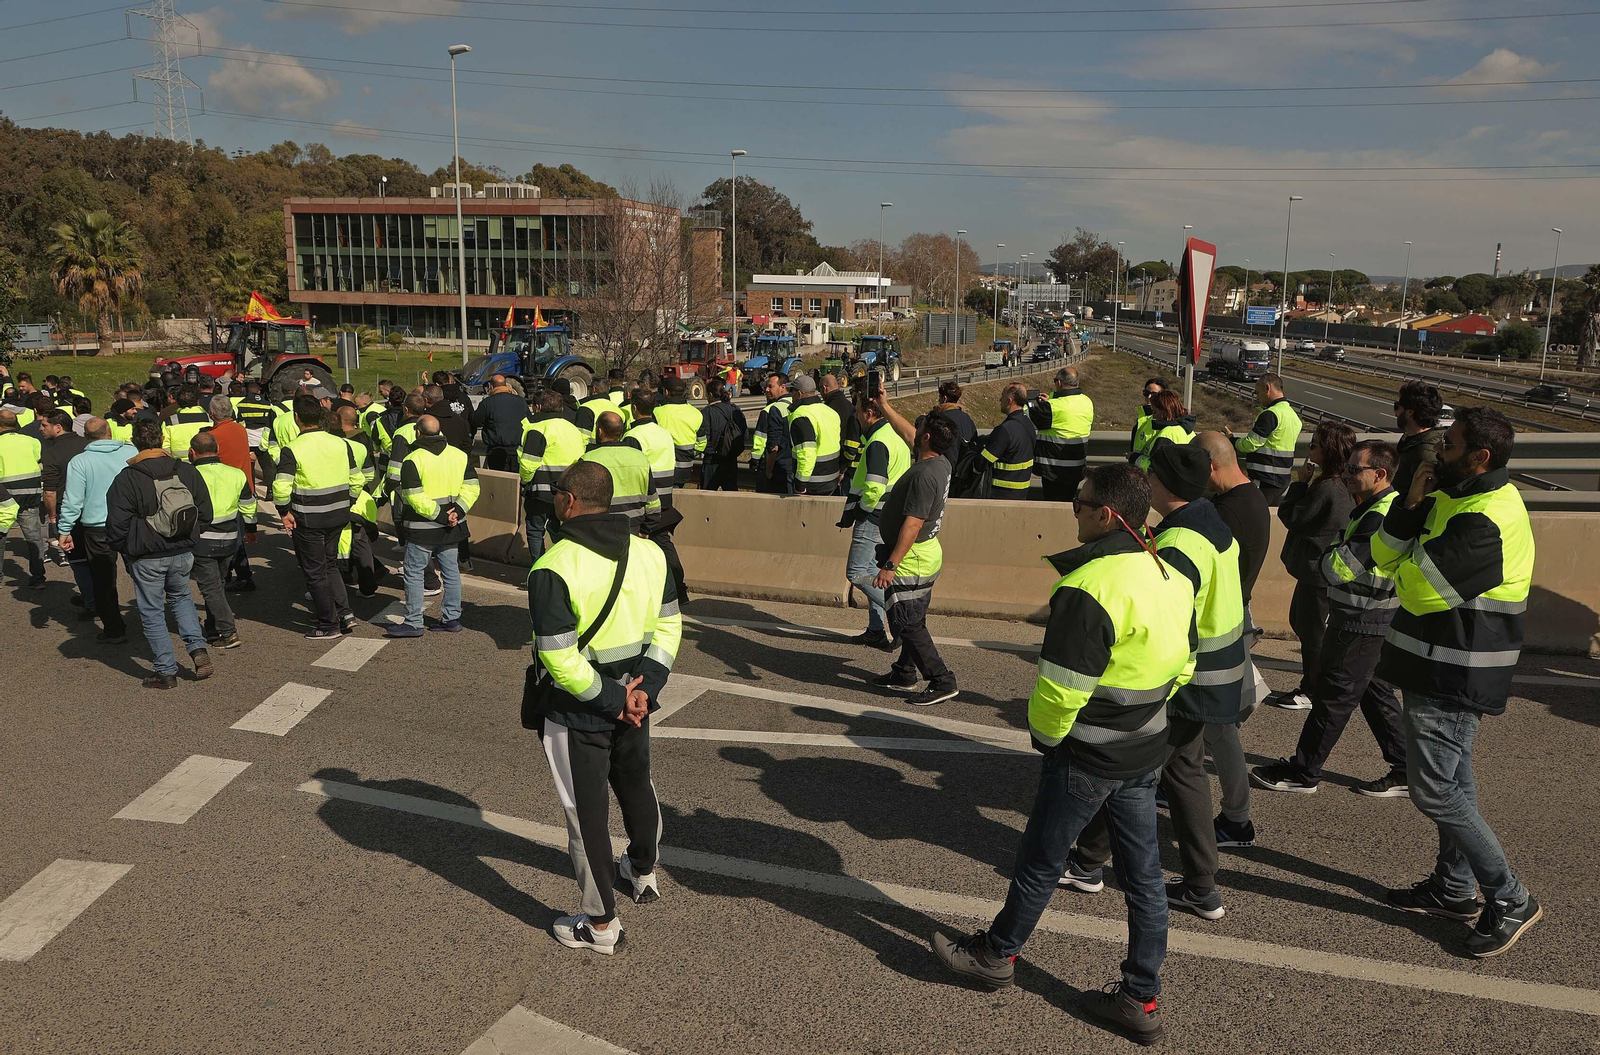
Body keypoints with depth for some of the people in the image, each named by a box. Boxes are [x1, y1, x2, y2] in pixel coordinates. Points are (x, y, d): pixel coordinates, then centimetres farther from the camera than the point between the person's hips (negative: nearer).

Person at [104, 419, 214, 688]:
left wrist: (122, 550, 5)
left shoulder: (125, 479, -14)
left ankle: (166, 671, 14)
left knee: (152, 612, 9)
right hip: (183, 554, 4)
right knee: (181, 597, 27)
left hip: (146, 558, -4)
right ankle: (198, 648, 11)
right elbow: (205, 514, 2)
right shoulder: (187, 471, -4)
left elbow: (117, 525, -13)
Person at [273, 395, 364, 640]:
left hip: (308, 520, -5)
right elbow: (357, 480, 4)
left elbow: (281, 487, -23)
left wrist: (284, 513, -8)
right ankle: (345, 613, 16)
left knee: (315, 572, 8)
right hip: (338, 516, 5)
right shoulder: (340, 444, 0)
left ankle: (328, 625, 16)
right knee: (330, 564, 23)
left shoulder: (292, 450, -15)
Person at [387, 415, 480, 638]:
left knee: (414, 573, 4)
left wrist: (440, 515, -15)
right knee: (451, 571, 13)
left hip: (422, 529, -6)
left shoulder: (413, 460, -13)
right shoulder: (460, 455, 4)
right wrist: (457, 512, -6)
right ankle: (452, 618, 19)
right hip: (451, 528, 6)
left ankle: (413, 622, 7)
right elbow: (472, 488, 1)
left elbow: (414, 498, -20)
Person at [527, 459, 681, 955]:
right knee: (636, 786, 27)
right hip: (634, 699, 6)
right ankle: (643, 871, 51)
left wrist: (613, 701, -17)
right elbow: (669, 625, -1)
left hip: (577, 713, -6)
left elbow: (559, 658, -25)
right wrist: (644, 687, -7)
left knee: (586, 811, 9)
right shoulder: (650, 553, -4)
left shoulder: (553, 569, -23)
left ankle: (599, 922, 23)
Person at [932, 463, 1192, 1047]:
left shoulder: (1087, 590, -27)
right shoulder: (1174, 579, 0)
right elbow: (1181, 665, 11)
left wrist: (1045, 736, -6)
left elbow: (1061, 689, -25)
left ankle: (997, 954, 33)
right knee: (1143, 873, 15)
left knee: (1039, 862, 13)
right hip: (1146, 753, 8)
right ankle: (1141, 1000, 27)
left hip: (1085, 759, -8)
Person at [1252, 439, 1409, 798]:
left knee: (1333, 696, 0)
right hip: (1371, 621, 10)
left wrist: (1327, 554, -5)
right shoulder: (1377, 508, 11)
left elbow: (1339, 568, -25)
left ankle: (1302, 772, 10)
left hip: (1361, 625, -10)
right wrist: (1333, 555, -1)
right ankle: (1406, 772, 24)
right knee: (1375, 693, 17)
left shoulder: (1381, 516, -23)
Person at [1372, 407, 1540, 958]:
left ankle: (1510, 899, 9)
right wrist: (1412, 504, -9)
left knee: (1434, 790, -5)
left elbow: (1418, 587, -27)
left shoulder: (1488, 522, -24)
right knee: (1452, 779, 18)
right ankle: (1455, 887, 32)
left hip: (1453, 679, -10)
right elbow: (1385, 555, 4)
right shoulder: (1453, 497, 9)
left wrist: (1412, 560, -7)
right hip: (1440, 669, 10)